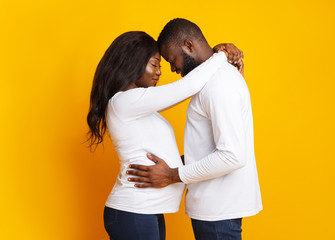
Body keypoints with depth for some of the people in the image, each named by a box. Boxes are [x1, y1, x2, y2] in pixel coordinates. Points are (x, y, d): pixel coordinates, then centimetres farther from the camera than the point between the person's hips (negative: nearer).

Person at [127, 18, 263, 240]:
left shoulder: (218, 82, -18)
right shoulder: (220, 76, 15)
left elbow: (233, 155, -26)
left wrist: (173, 176, -18)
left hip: (219, 208, -10)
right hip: (216, 204, 10)